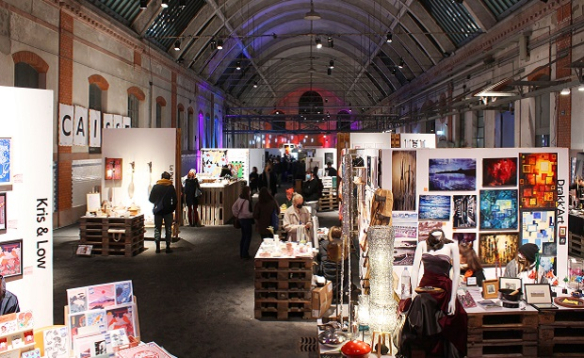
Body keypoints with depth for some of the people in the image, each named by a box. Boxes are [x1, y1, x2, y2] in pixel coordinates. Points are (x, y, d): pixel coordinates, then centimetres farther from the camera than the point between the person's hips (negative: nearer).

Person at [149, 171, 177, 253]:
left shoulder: (155, 187, -1)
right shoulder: (171, 187, -3)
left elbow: (151, 199, 3)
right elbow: (174, 200, -4)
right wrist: (172, 209, 11)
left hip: (158, 210, 1)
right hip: (168, 211, -1)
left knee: (157, 228, 8)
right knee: (168, 228, 6)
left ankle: (158, 247, 3)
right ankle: (168, 247, 4)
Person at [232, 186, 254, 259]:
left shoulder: (239, 199, 4)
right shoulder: (246, 201, -23)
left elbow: (233, 207, 13)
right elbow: (246, 212, -26)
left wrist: (237, 215, 16)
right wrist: (253, 215, -14)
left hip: (241, 219, 9)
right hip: (246, 220, -9)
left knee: (243, 236, 17)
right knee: (248, 237, 2)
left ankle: (241, 253, 23)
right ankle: (245, 253, 4)